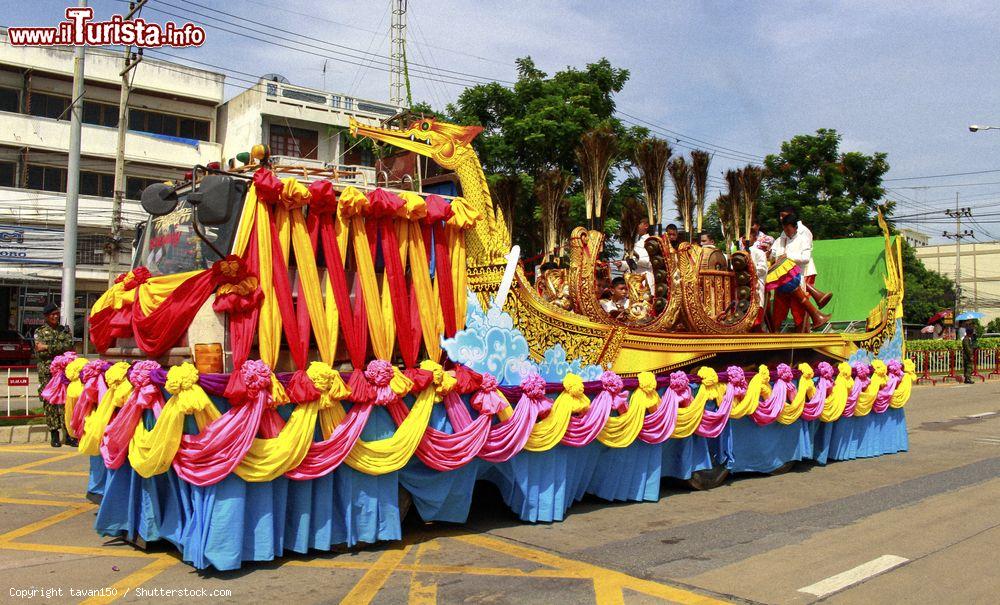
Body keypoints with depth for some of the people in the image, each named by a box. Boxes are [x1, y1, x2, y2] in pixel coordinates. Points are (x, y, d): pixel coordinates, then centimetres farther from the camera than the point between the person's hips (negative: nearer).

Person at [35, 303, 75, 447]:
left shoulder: (65, 330, 14)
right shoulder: (39, 332, 10)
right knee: (49, 402, -2)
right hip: (46, 372, -1)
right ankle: (54, 435, 3)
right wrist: (59, 350, -10)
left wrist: (48, 347, -9)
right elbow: (40, 353, -3)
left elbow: (69, 346, -5)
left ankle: (69, 435, -4)